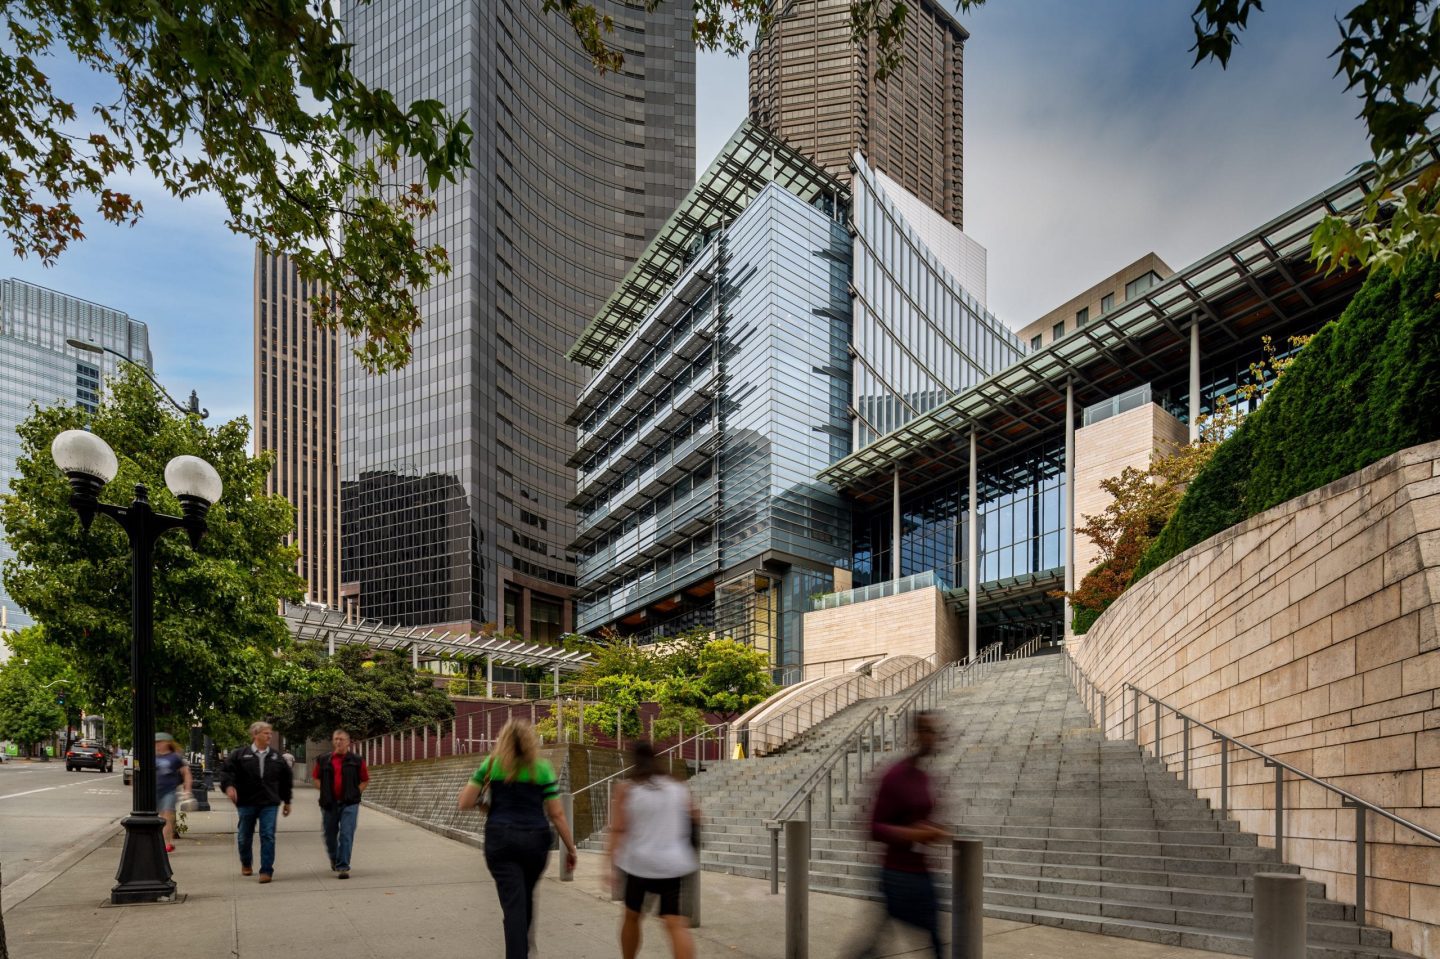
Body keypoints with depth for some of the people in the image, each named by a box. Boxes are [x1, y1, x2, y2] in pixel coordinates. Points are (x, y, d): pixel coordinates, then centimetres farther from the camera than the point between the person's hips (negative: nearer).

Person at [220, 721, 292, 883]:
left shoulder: (276, 757, 8)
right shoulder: (240, 755, 1)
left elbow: (286, 779, 15)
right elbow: (226, 770, -7)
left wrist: (286, 801, 16)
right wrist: (228, 786, -26)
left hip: (269, 804, 1)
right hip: (246, 803, -1)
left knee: (268, 837, -6)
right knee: (245, 836, 13)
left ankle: (266, 870, 0)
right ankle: (245, 863, 38)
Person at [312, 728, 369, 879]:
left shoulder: (357, 760, -1)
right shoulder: (323, 760, 4)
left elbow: (365, 780, 7)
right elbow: (317, 778, 17)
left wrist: (355, 793, -4)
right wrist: (325, 792, 4)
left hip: (349, 804, -3)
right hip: (329, 804, 3)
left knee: (346, 836, -10)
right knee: (330, 835, 15)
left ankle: (343, 867, -6)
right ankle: (334, 859, 41)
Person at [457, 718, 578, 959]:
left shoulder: (491, 764, 3)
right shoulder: (542, 768, 2)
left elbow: (465, 802, 0)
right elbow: (557, 814, -1)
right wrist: (570, 848, 5)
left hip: (500, 840, -1)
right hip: (535, 840, 1)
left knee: (513, 905, -2)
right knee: (526, 898, 23)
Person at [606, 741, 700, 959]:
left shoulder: (625, 789, 0)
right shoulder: (678, 787, 8)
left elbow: (617, 830, -7)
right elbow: (695, 818, 18)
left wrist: (610, 866, -7)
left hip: (639, 863, -1)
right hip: (672, 864, 1)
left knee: (632, 916, 21)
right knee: (676, 924, -6)